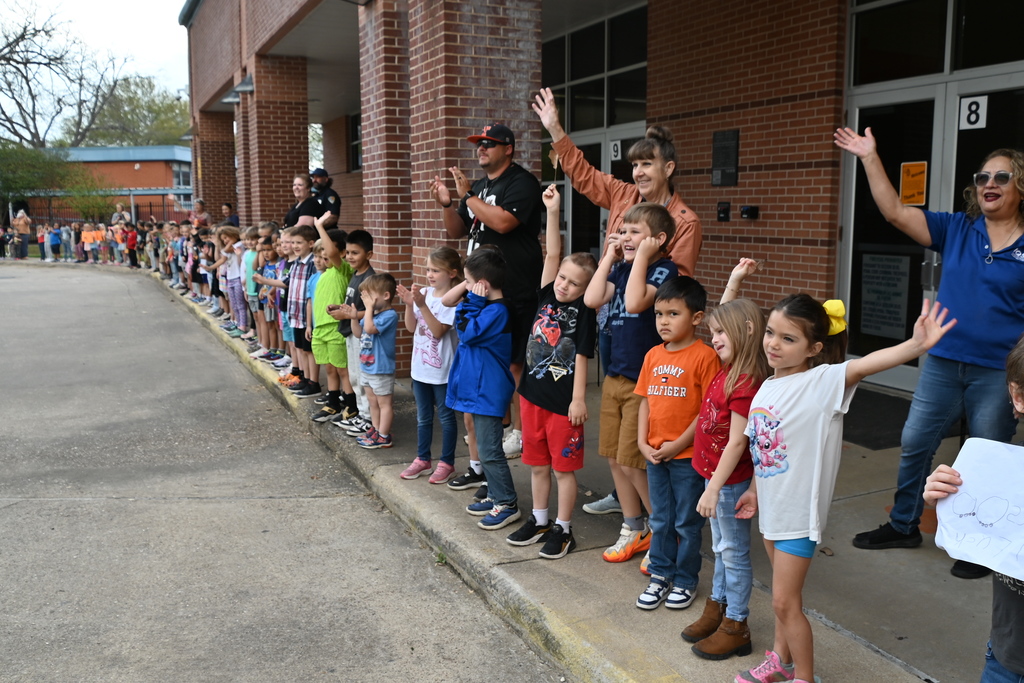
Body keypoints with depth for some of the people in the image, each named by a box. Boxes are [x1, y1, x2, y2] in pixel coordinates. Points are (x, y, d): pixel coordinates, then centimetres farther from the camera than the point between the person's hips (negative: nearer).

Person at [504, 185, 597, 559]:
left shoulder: (583, 315, -9)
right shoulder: (546, 297, 3)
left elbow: (581, 358, -11)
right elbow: (552, 254, -1)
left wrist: (578, 399, -13)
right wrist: (552, 212, -5)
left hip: (563, 402, -6)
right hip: (532, 394, 6)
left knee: (564, 468, 6)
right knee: (537, 464, 16)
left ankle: (563, 529, 17)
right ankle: (539, 520, 31)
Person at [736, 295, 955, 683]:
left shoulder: (823, 382, -19)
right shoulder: (768, 387, 2)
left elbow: (866, 364, -37)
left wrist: (917, 345, -53)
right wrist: (754, 490, 20)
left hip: (799, 510, -7)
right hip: (771, 506, 7)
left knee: (785, 602, 1)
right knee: (783, 593, 23)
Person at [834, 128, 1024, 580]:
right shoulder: (956, 230, 3)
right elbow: (896, 212, -4)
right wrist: (870, 159, -10)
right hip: (943, 363, 3)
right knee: (914, 445, 11)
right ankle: (903, 526, 29)